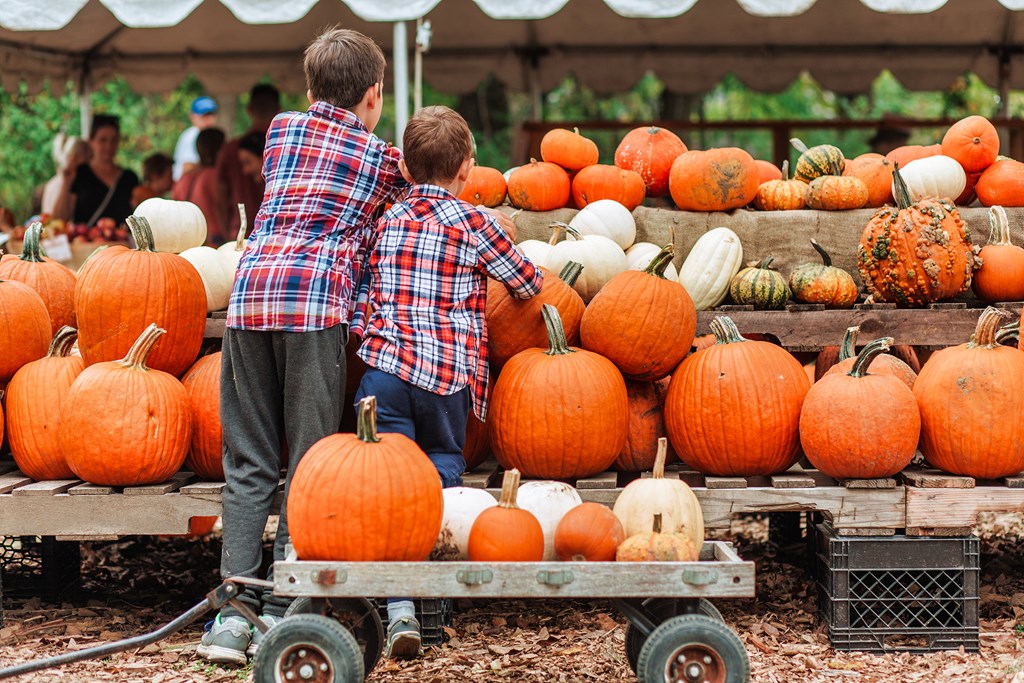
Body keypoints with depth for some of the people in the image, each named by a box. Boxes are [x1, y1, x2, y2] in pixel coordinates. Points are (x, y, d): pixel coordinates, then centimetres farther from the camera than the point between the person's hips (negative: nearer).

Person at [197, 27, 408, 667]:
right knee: (308, 462, 1)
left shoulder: (282, 129, 23)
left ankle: (234, 609, -1)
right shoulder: (385, 159, 15)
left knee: (249, 463, 6)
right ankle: (279, 613, -3)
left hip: (251, 290, 3)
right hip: (317, 299, -3)